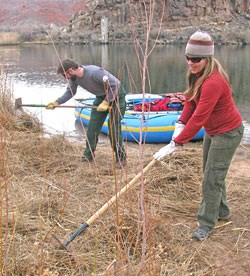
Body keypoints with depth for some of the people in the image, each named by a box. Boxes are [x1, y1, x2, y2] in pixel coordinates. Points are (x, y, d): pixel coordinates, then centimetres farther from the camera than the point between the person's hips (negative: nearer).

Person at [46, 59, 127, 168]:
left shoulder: (95, 72, -33)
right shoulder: (73, 78, -10)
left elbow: (114, 86, -28)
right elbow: (70, 92, 6)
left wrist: (106, 102, -27)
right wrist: (56, 102, -6)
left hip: (116, 94, -8)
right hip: (101, 96, 8)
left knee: (113, 126, -12)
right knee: (93, 125, 2)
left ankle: (121, 158, -3)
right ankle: (88, 155, 12)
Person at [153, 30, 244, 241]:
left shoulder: (213, 82, -32)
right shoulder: (198, 74, -3)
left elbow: (198, 118, -34)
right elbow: (191, 101, 1)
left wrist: (175, 144, -33)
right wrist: (180, 124, -15)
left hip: (227, 133, -10)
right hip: (212, 131, 10)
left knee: (212, 178, -5)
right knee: (212, 173, 21)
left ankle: (206, 225, 9)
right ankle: (222, 212, 40)